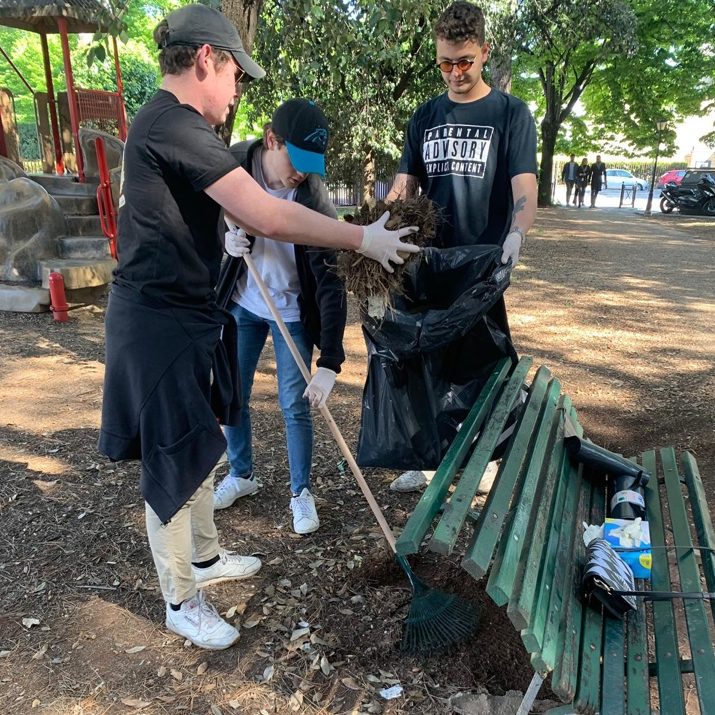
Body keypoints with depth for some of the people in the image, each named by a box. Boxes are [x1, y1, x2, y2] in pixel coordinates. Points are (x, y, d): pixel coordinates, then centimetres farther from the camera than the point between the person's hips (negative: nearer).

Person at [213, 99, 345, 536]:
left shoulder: (314, 200, -25)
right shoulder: (232, 165, -15)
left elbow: (331, 283, -27)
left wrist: (330, 363, -33)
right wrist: (224, 236, -23)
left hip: (292, 312, -3)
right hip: (240, 303, 4)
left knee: (295, 405, 0)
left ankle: (301, 492, 21)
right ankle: (241, 475, 35)